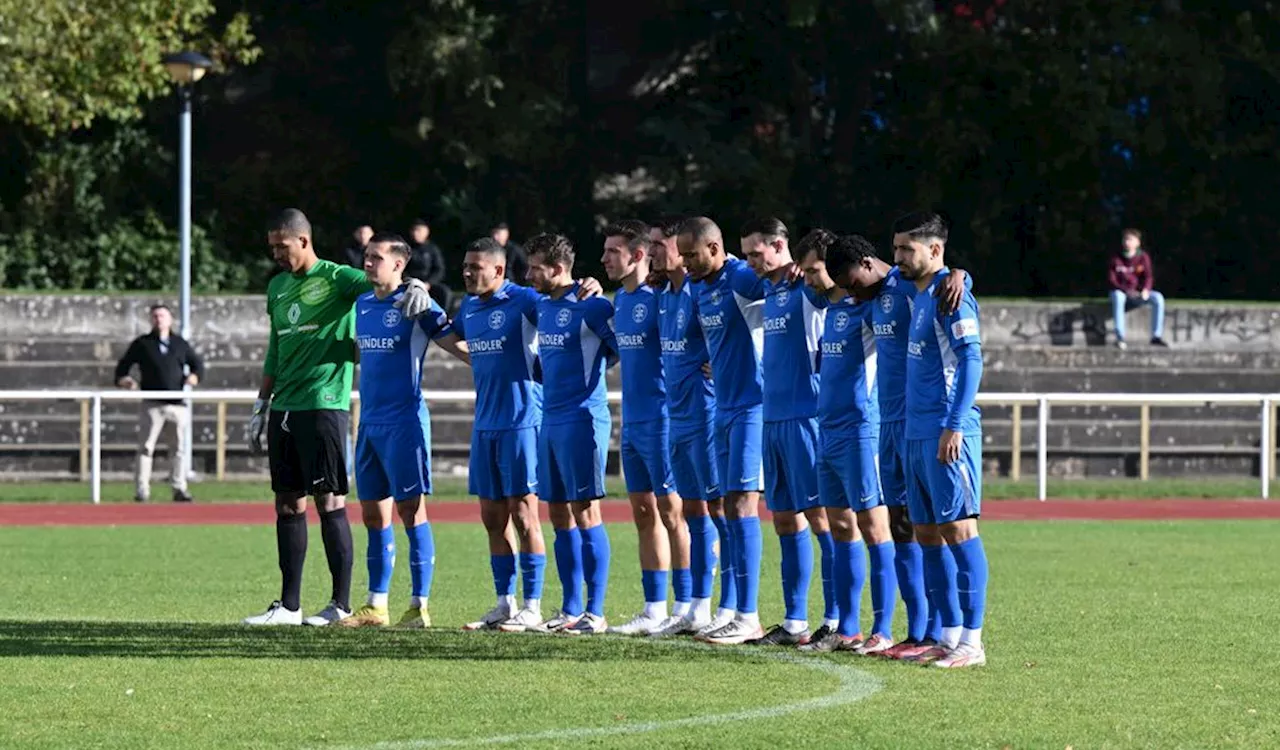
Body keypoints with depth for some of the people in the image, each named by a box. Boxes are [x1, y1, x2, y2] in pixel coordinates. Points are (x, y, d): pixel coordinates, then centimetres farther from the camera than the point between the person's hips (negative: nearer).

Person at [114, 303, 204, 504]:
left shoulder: (180, 344, 15)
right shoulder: (142, 344, 8)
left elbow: (197, 363, 21)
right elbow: (123, 365, 10)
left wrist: (195, 375, -1)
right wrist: (122, 379, -11)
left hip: (178, 404, 3)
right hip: (152, 404, -3)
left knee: (180, 448, 4)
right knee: (146, 447, -5)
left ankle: (179, 489, 10)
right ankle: (141, 490, -5)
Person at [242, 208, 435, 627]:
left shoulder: (336, 279, -4)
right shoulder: (277, 287, 18)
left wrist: (416, 287, -36)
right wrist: (261, 405, 23)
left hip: (324, 403, -7)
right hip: (284, 408, 7)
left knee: (329, 499, -7)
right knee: (288, 505, 7)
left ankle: (342, 604, -3)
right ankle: (289, 605, 12)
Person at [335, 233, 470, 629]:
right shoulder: (362, 305, 13)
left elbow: (456, 345, -8)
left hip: (404, 422, -7)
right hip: (370, 421, 7)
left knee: (411, 510, -7)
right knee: (372, 513, 9)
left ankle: (419, 605, -4)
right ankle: (376, 605, 15)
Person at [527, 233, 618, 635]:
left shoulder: (591, 307, -12)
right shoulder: (543, 306, 13)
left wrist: (591, 366, -5)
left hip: (581, 419, -9)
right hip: (550, 420, 9)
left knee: (585, 513, -7)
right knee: (560, 516, 9)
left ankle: (595, 613, -5)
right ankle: (571, 610, 15)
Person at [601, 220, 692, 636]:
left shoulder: (660, 296, -14)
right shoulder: (620, 299, 13)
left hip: (661, 420, -9)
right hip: (632, 422, 9)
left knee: (671, 512, -4)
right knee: (644, 512, 10)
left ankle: (684, 608, 0)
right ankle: (654, 610, 15)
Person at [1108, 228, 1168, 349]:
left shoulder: (1143, 257, 1)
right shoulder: (1116, 258, -2)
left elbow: (1148, 276, -5)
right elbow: (1112, 279, -7)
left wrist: (1145, 290, -28)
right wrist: (1126, 290, -25)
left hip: (1138, 293, 2)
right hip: (1120, 291, -2)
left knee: (1158, 298, -25)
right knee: (1117, 297, -39)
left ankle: (1156, 336, -21)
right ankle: (1119, 338, -43)